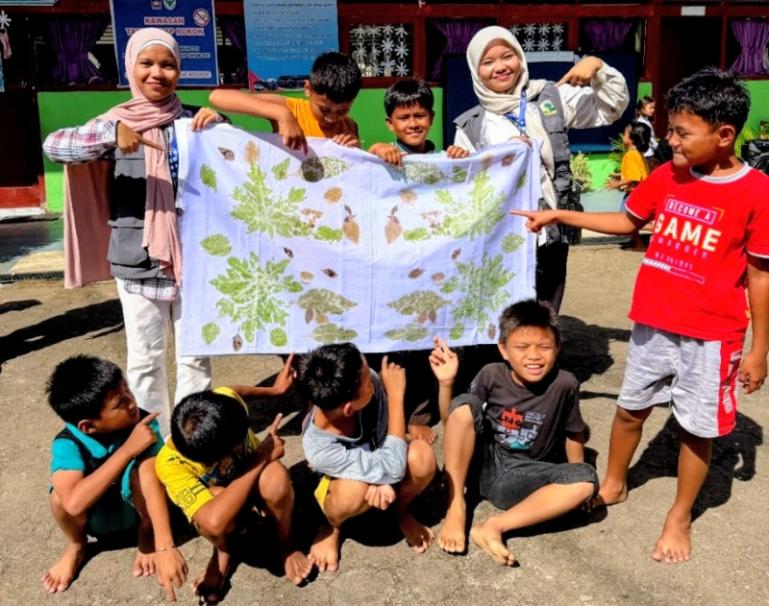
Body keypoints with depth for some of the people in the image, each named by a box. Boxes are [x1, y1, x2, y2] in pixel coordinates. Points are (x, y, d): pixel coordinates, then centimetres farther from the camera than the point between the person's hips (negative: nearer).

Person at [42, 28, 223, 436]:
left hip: (192, 256, 1)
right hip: (137, 261, -1)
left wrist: (217, 125, -13)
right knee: (145, 357, 8)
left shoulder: (194, 121, 3)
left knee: (195, 354, 10)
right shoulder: (117, 122, -1)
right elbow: (52, 145, -13)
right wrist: (112, 134, -30)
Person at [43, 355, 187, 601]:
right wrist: (128, 449, -46)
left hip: (135, 506, -1)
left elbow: (151, 481, -39)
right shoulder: (67, 444, -30)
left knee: (140, 470, -35)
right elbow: (74, 503, -47)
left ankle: (146, 532, -2)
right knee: (59, 496, -32)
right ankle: (76, 546, 4)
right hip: (95, 517, 1)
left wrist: (165, 547, -50)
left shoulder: (143, 422, -29)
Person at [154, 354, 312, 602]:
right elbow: (215, 520, -49)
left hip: (257, 478, 2)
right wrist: (263, 457, -43)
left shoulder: (224, 400, -30)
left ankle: (286, 543, -5)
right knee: (214, 521, -41)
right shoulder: (170, 463, -38)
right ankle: (223, 552, -3)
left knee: (276, 479, -37)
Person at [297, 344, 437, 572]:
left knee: (422, 457, -30)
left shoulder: (368, 383, -32)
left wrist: (383, 478, -31)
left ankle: (402, 512, 3)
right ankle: (332, 526, -1)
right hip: (342, 481, -3)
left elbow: (387, 427, -13)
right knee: (353, 491, -39)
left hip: (381, 456, 3)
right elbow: (393, 468, -38)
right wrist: (396, 395, -39)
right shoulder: (318, 449, -40)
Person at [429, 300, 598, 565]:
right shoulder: (491, 375, -10)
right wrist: (446, 382, -16)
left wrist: (574, 483, 11)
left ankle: (493, 526, -28)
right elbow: (453, 420, 0)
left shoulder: (564, 384, -12)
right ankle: (456, 507, -18)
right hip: (483, 463, 0)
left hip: (521, 479, 0)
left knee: (587, 480, -25)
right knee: (465, 404, -25)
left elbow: (573, 434, 4)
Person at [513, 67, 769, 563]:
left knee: (697, 427, 9)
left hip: (711, 334, -4)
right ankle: (613, 485, 40)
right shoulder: (667, 176, 0)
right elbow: (628, 222, 15)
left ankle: (680, 517, 29)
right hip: (653, 323, 5)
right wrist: (559, 215, 9)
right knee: (630, 408, 17)